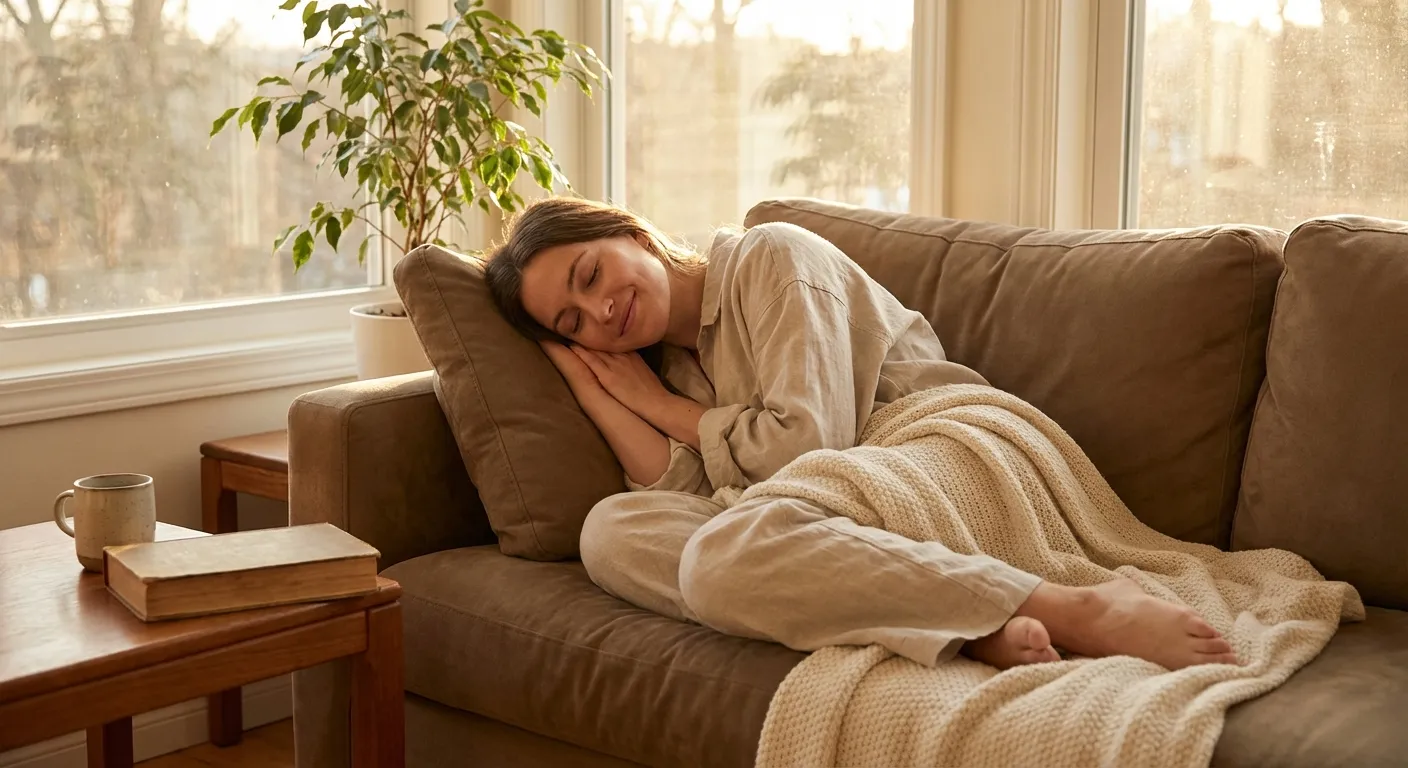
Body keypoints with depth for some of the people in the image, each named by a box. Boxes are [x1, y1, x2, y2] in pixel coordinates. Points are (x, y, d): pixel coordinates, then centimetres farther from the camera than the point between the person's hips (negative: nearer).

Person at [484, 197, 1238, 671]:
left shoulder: (773, 259, 3)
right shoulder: (678, 369, 21)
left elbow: (809, 442, -9)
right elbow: (689, 497, 0)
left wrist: (661, 406, 5)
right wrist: (584, 377, 5)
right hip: (849, 515, 7)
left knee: (720, 556, -33)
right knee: (612, 529, -16)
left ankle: (1083, 613, -33)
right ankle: (971, 632, -32)